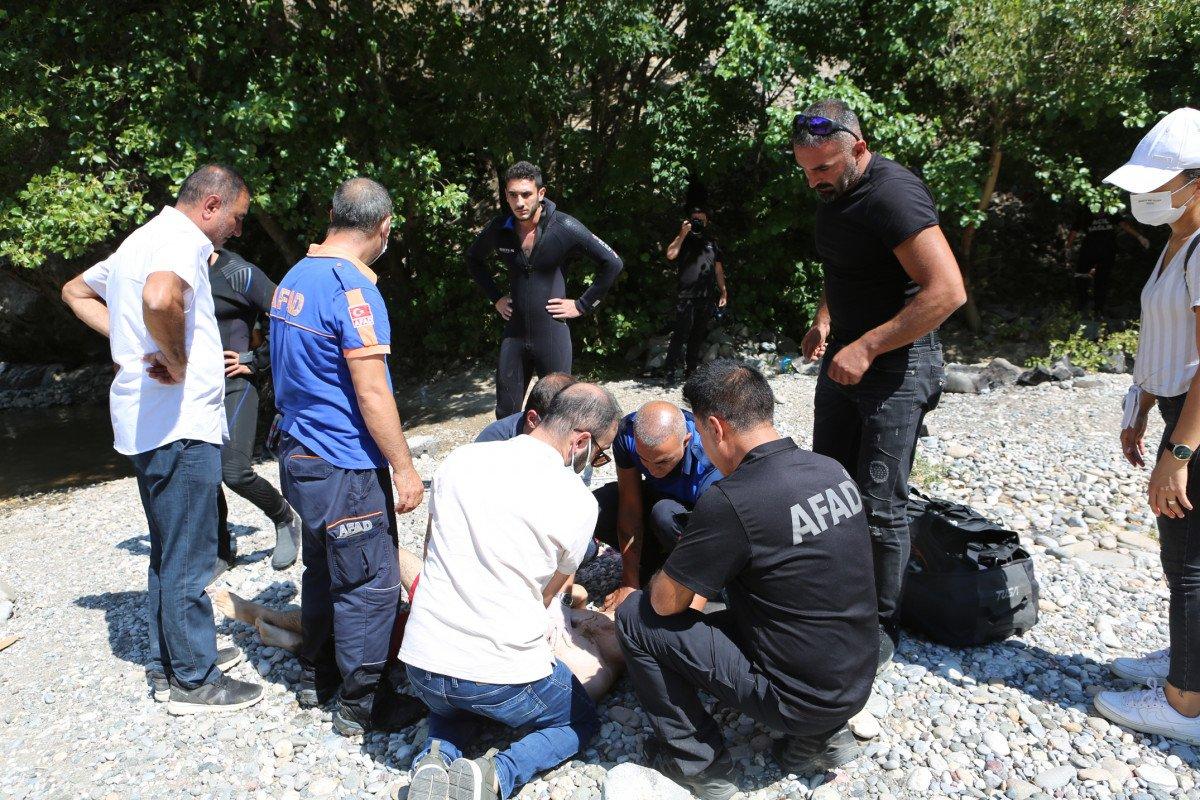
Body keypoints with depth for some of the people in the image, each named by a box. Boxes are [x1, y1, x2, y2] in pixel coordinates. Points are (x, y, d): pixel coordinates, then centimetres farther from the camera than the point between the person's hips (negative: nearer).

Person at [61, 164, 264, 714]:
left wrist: (130, 340, 15)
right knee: (187, 561, 0)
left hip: (146, 422, 10)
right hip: (181, 424, -10)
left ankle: (167, 663, 32)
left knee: (169, 552, 19)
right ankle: (194, 680, 13)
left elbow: (76, 291, 29)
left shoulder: (142, 239, 17)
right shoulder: (183, 239, -14)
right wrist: (177, 364, -21)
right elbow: (160, 297, -37)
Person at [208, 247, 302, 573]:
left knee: (234, 472, -16)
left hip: (234, 387, -6)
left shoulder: (239, 273, -9)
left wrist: (255, 360, -11)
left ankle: (285, 520, 12)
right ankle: (222, 551, 24)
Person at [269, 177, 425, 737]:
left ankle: (316, 677, 36)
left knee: (325, 571, 22)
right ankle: (361, 704, 15)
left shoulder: (293, 278, 10)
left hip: (300, 454, 9)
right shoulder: (353, 289, -19)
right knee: (371, 584, 3)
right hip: (345, 466, -9)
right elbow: (372, 394, -22)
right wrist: (405, 469, -15)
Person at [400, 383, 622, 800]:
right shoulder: (578, 503, -10)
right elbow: (545, 597, 5)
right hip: (505, 676, -4)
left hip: (423, 664, 4)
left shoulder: (460, 459, 0)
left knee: (450, 707, 38)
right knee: (581, 722, 25)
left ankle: (434, 762, 5)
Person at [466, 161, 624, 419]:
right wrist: (496, 297, 10)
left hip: (553, 332, -4)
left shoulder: (564, 228, -13)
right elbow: (474, 258, 20)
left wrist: (582, 305, -7)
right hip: (514, 333, 4)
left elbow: (613, 264, -8)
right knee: (506, 415, 12)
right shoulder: (499, 228, -2)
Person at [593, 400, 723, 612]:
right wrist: (629, 585, -23)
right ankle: (659, 557, 1)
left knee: (665, 513, -38)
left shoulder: (712, 468, -39)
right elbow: (630, 509, -23)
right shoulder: (627, 433, -28)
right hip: (658, 495, 4)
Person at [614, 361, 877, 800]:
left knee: (635, 616, -3)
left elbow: (666, 602, -13)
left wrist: (674, 571, 10)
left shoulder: (728, 500, -25)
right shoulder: (831, 469, -1)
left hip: (798, 700, -7)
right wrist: (699, 578, 13)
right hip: (858, 683, 8)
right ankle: (822, 735, 20)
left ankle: (697, 761, 11)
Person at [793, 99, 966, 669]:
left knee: (879, 506, -4)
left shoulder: (893, 195, -21)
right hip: (844, 356, 9)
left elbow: (948, 291, -28)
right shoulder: (833, 195, 8)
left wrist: (866, 348, -26)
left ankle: (882, 627, 14)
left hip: (897, 364, -9)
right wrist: (825, 320, 8)